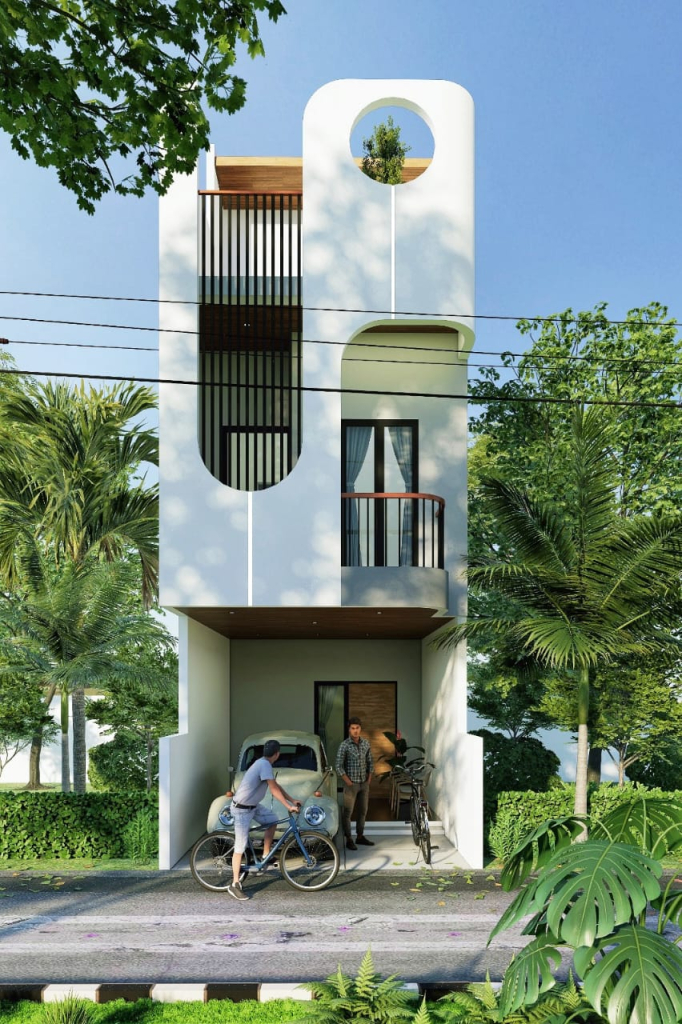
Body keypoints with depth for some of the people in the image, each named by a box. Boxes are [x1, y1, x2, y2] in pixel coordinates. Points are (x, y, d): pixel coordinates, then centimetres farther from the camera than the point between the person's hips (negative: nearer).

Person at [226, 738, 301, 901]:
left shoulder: (263, 763, 8)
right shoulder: (265, 765, -22)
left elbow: (276, 786, 15)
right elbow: (274, 790, -24)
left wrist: (292, 800, 14)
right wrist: (289, 807, -21)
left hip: (252, 805, 10)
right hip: (242, 809, -9)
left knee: (272, 820, 11)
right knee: (240, 847, -5)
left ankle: (265, 857, 18)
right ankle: (235, 885, 1)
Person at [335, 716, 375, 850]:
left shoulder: (366, 744, 4)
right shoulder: (345, 745, -11)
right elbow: (339, 766, -11)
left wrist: (369, 778, 6)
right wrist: (348, 782, -12)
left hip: (364, 784, 5)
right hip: (351, 784, -5)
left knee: (363, 811, 12)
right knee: (348, 812, 0)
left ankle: (360, 836, 24)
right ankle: (349, 839, 8)